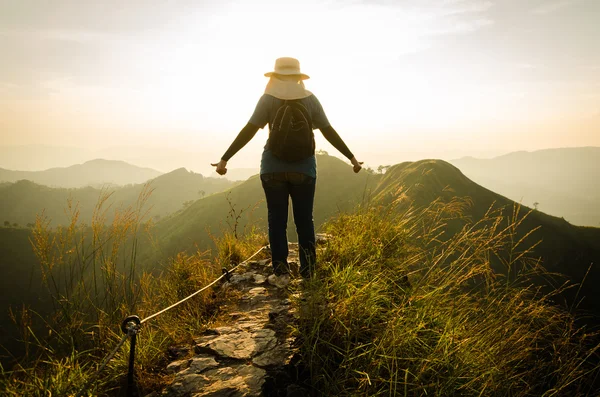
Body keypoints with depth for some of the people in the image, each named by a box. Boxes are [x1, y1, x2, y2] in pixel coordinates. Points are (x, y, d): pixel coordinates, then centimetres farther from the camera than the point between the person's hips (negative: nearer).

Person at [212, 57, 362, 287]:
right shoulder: (310, 99, 2)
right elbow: (329, 132, 1)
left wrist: (225, 159, -6)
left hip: (273, 167, -1)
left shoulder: (269, 98, -2)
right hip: (303, 167, 1)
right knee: (304, 220, 11)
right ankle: (308, 271, 14)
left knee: (277, 220, 6)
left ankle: (281, 273, 6)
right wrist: (351, 157, 8)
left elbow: (248, 131, -8)